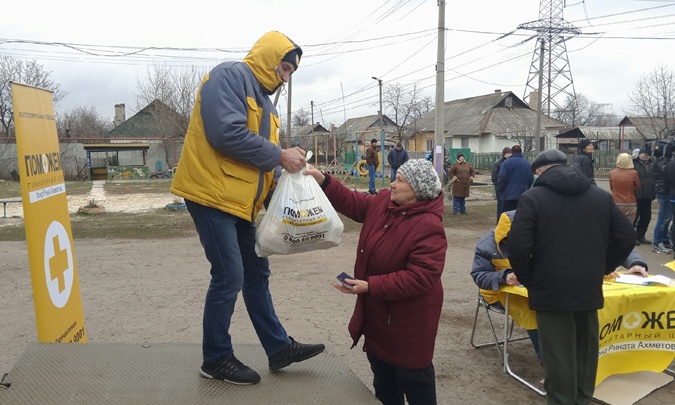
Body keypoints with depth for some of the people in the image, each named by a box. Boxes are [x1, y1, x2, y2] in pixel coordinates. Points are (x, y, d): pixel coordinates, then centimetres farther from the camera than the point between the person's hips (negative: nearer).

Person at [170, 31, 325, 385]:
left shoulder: (263, 99, 19)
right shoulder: (229, 76, -10)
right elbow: (227, 133, -24)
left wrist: (287, 169, 2)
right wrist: (279, 156, -17)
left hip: (240, 200, 10)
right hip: (212, 193, -10)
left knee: (256, 274, 13)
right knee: (229, 276, -5)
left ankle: (279, 348, 24)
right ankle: (216, 359, 13)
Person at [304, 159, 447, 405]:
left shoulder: (428, 226, -27)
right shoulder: (384, 202, -2)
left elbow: (420, 278, -31)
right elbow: (352, 203, 11)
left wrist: (370, 286, -31)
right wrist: (323, 181, -3)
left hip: (408, 317, -8)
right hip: (379, 311, 9)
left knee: (413, 378, 8)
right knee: (382, 373, 24)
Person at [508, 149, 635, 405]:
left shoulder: (532, 198, -9)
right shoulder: (601, 196, 7)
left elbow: (518, 247, -16)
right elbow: (626, 238, 8)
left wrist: (527, 279, -1)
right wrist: (603, 268, 18)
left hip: (551, 290, -5)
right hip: (589, 288, 5)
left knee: (558, 358, 5)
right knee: (585, 354, 20)